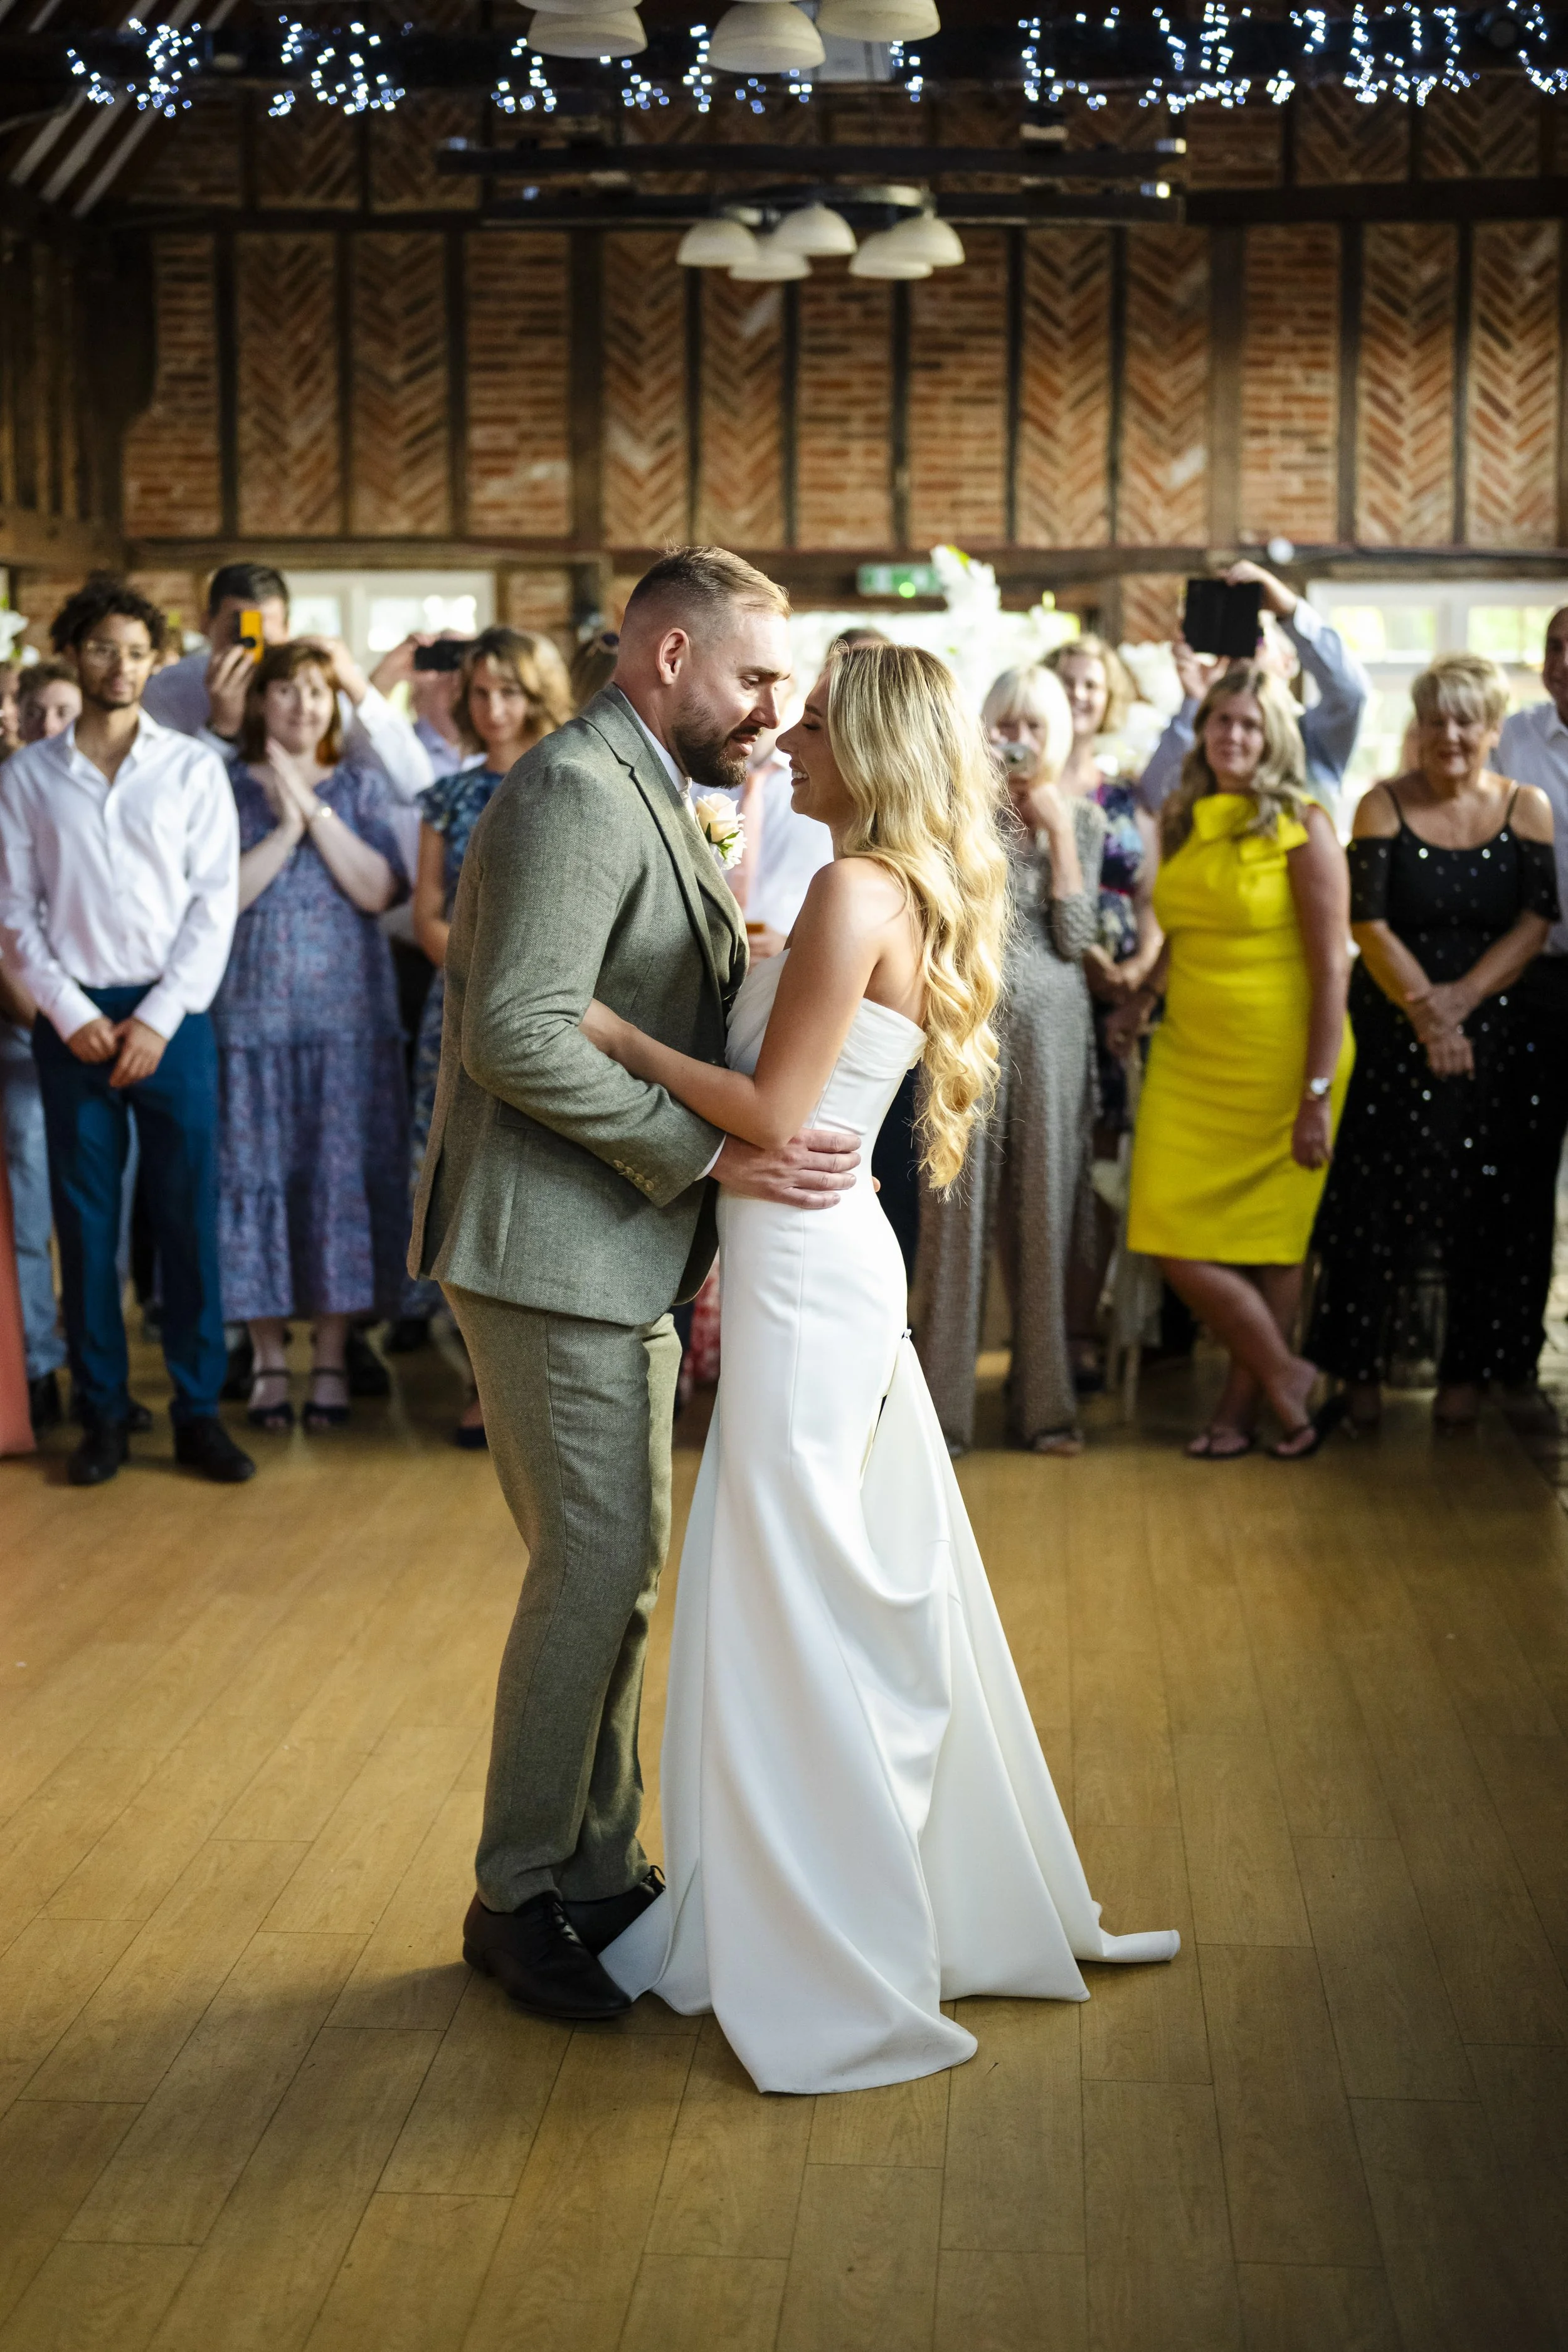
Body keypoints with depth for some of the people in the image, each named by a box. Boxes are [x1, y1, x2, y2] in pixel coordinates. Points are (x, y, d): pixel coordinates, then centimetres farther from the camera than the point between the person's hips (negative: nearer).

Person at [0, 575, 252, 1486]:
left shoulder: (194, 767, 3)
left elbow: (215, 903, -1)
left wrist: (159, 1018, -8)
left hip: (172, 1016, 0)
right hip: (74, 1021, 1)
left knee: (190, 1215, 1)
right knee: (86, 1220, 4)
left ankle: (200, 1411, 9)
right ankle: (103, 1413, 12)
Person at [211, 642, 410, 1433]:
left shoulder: (360, 787, 8)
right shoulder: (226, 788, 5)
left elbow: (378, 891, -7)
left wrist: (314, 810, -12)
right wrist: (285, 829, -13)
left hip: (347, 1009, 1)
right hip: (252, 1008, 0)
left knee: (342, 1172, 0)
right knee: (256, 1173, 0)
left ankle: (332, 1355, 10)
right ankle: (268, 1359, 11)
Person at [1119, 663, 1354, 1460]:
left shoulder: (1301, 827, -8)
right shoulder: (1179, 820, 8)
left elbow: (1332, 965, -11)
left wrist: (1318, 1093, -15)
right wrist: (1142, 998, 11)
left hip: (1277, 1059, -5)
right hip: (1190, 1054, 5)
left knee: (1269, 1242, 2)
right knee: (1173, 1238, -1)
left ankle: (1240, 1408, 16)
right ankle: (1288, 1379, 14)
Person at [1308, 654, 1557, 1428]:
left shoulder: (1528, 808, 4)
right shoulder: (1384, 806, -1)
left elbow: (1536, 922, -3)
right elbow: (1368, 924, -7)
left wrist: (1463, 998, -15)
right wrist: (1425, 1012, -16)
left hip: (1494, 1036, 1)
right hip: (1392, 1036, -1)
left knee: (1484, 1209, 3)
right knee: (1376, 1199, -1)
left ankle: (1466, 1374, 14)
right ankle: (1361, 1371, 9)